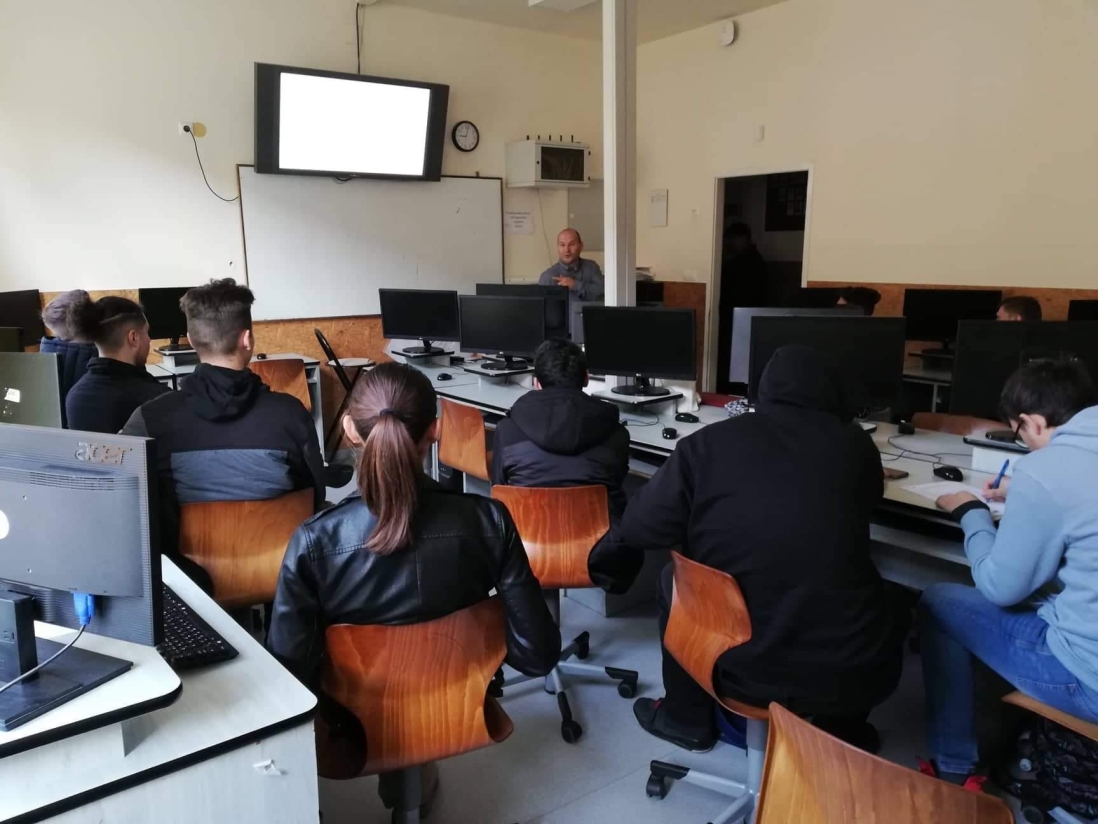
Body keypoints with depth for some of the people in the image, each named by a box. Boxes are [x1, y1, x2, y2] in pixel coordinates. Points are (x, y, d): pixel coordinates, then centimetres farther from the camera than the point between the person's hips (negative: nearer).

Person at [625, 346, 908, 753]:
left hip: (741, 668, -1)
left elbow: (637, 529, -2)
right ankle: (844, 731, 34)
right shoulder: (856, 445, -2)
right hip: (853, 674, 2)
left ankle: (688, 719, 38)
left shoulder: (708, 442, -7)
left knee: (674, 582, 27)